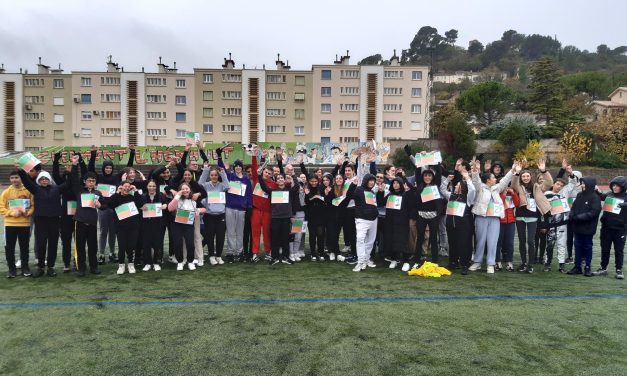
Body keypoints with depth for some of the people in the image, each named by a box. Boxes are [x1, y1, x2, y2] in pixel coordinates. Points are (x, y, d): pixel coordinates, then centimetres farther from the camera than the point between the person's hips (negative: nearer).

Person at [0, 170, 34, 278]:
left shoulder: (28, 191, 0)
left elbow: (33, 205, 2)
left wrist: (28, 212, -15)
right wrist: (12, 213, -15)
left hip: (25, 223, -1)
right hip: (10, 224, 1)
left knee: (24, 247, 8)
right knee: (9, 247, 4)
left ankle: (25, 267, 19)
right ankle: (12, 269, 15)